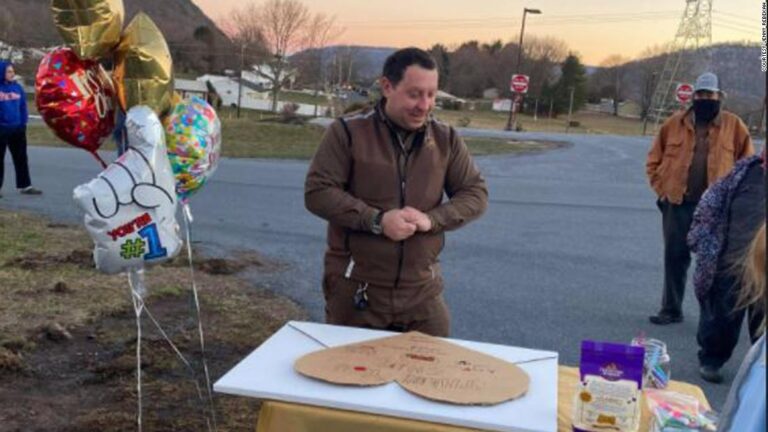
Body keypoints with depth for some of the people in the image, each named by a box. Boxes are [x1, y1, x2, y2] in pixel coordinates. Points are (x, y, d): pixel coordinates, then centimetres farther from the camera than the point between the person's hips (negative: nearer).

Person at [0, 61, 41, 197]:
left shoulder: (17, 87, 4)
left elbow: (23, 107, 9)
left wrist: (23, 124, 5)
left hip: (17, 128, 4)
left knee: (21, 157, 9)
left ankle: (25, 185, 16)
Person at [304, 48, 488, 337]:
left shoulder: (446, 139, 4)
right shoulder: (349, 132, -7)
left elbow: (475, 193, 5)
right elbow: (317, 192, -10)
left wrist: (431, 219, -15)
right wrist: (377, 220, -21)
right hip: (354, 289, -2)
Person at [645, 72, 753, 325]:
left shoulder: (733, 125, 3)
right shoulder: (675, 123, 6)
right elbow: (654, 161, 11)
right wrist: (662, 189, 2)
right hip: (677, 204, 2)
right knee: (674, 258, 8)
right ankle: (671, 309, 20)